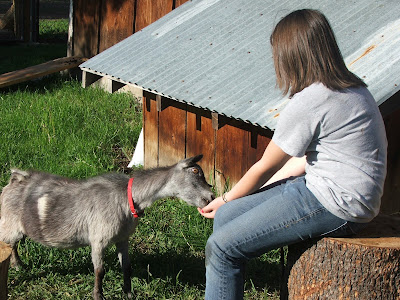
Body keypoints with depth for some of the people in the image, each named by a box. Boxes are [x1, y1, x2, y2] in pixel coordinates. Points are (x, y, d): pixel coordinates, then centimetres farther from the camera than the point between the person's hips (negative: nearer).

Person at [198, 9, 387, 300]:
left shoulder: (308, 103, -19)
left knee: (221, 248, -10)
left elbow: (265, 168, -7)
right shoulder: (349, 88, 11)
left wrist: (226, 199, 12)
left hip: (336, 206, -10)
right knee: (226, 216, 8)